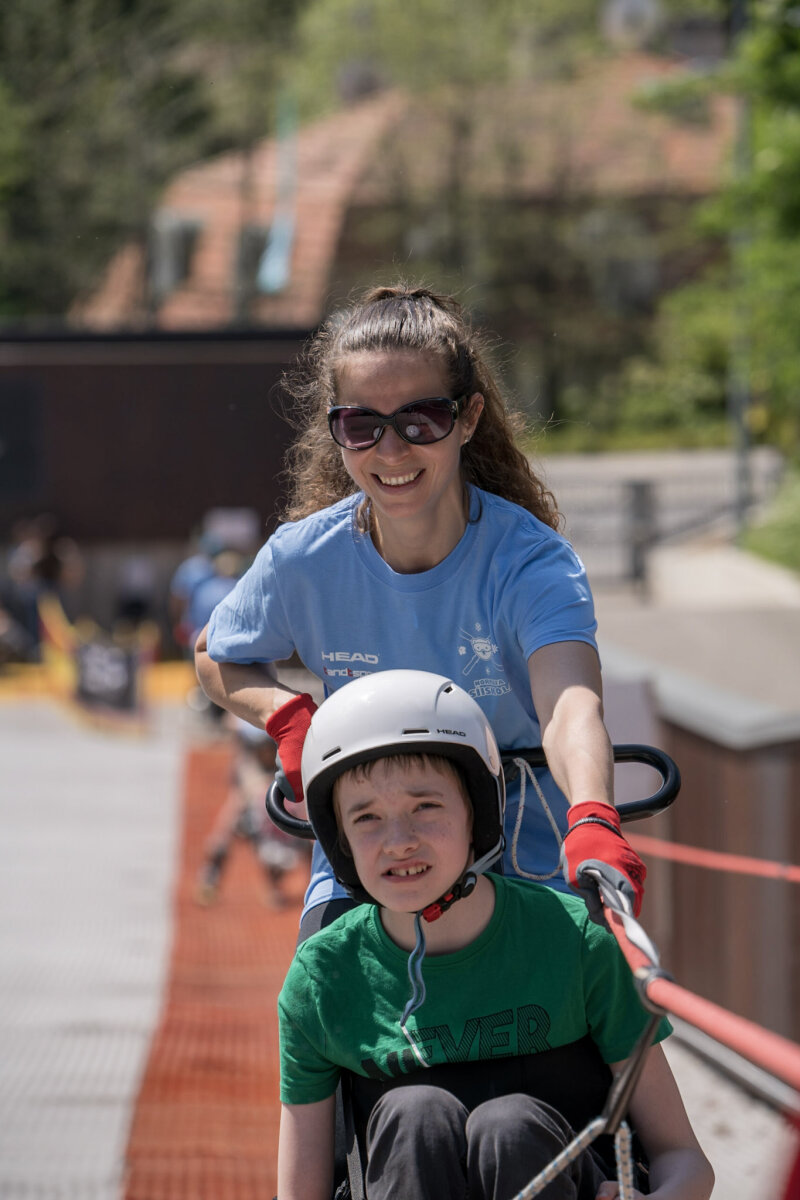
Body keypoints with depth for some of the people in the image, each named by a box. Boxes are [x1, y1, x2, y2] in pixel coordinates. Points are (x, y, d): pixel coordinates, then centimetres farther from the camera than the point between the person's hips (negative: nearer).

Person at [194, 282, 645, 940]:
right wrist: (289, 716, -14)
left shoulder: (533, 563, -23)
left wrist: (593, 823, -64)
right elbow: (218, 657, 9)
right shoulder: (303, 558, -12)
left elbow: (571, 706, -42)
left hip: (525, 862, -2)